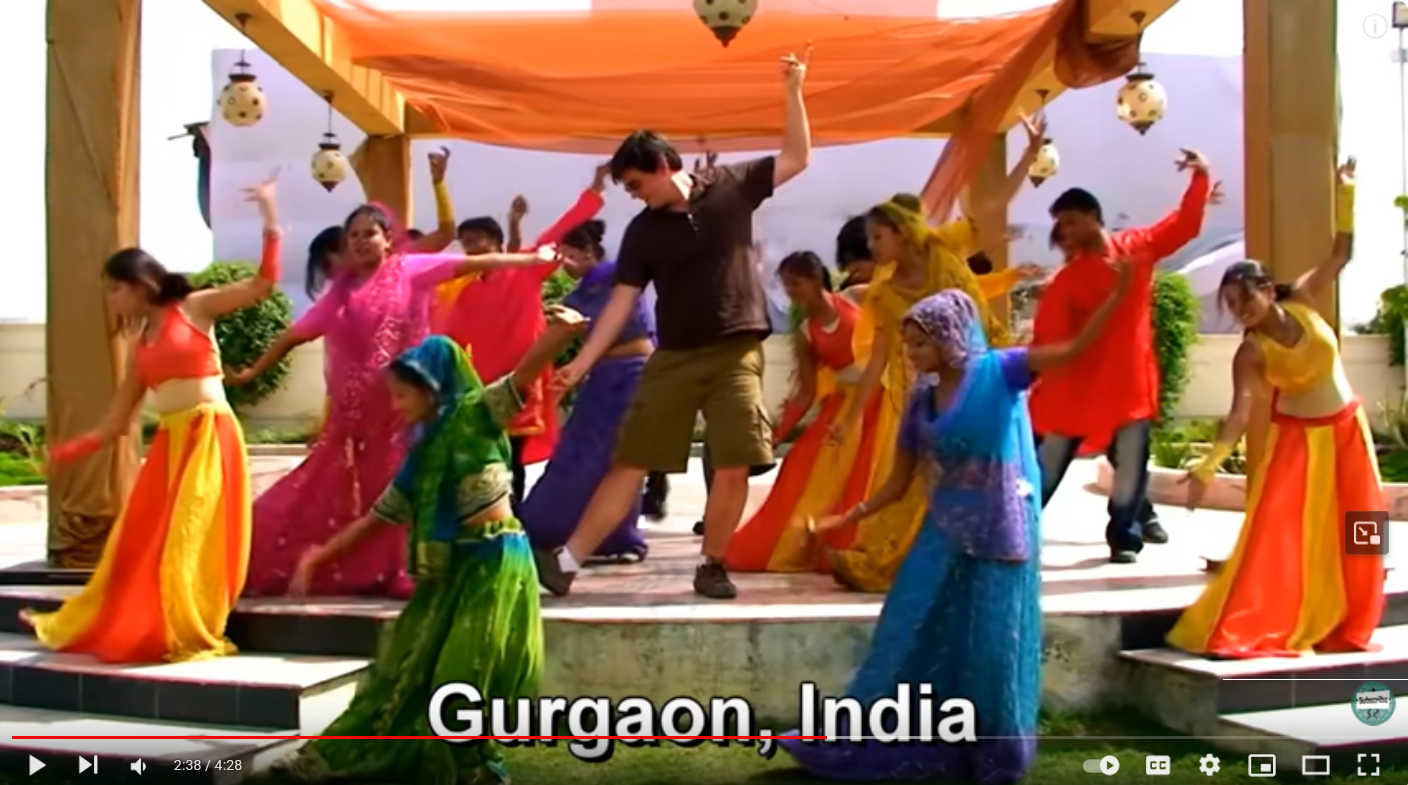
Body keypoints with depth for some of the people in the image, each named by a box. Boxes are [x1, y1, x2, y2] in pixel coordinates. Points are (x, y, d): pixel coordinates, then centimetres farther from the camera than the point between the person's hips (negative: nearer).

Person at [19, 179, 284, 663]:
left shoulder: (195, 308, 0)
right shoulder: (140, 344, 15)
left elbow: (263, 285, -8)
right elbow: (116, 421, 17)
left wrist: (270, 223, -14)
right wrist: (67, 453, 17)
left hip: (209, 436, -6)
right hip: (168, 442, 6)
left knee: (189, 540, -5)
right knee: (140, 541, 11)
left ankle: (192, 636, 5)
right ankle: (116, 629, 25)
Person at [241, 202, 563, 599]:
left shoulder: (410, 270, 1)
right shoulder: (340, 291, 12)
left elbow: (472, 263, -4)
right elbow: (297, 333, 19)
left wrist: (533, 258, -9)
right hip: (354, 411, 4)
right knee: (333, 491, 10)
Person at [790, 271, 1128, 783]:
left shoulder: (998, 373, -7)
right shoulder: (921, 401, 6)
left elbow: (1076, 347, -16)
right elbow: (898, 483, 11)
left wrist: (1118, 293, -27)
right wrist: (848, 518, 5)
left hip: (999, 537, -4)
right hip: (944, 536, 4)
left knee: (991, 648, 3)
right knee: (913, 643, 6)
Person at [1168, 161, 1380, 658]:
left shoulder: (1302, 302, -10)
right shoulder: (1250, 352, -19)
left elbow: (1341, 253, -2)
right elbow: (1240, 412, -27)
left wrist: (1346, 194, -13)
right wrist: (1207, 466, -38)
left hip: (1347, 428, 4)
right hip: (1297, 436, -4)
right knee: (1275, 528, -12)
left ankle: (1344, 630, 24)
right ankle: (1240, 632, -12)